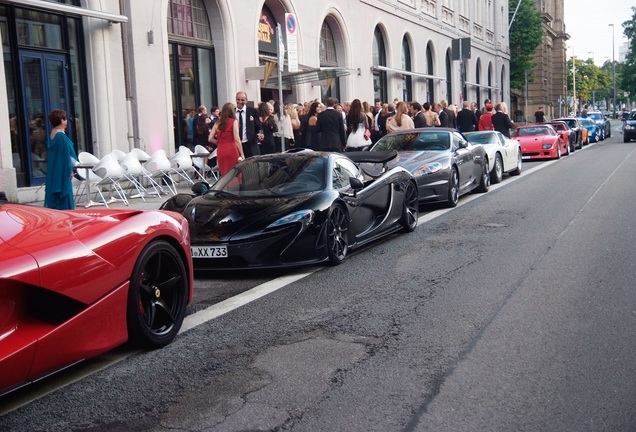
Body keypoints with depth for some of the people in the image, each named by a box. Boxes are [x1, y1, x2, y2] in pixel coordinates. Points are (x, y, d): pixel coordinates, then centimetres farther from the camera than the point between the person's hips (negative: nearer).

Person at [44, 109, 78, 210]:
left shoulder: (51, 135, 8)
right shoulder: (62, 137, -17)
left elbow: (51, 156, 12)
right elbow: (69, 156, -16)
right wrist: (70, 170, -4)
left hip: (52, 173, 8)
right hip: (62, 174, -8)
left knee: (53, 199, 12)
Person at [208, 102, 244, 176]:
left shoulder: (217, 123, 10)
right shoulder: (234, 121, -1)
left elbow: (211, 139, 7)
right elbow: (237, 139, -9)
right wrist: (242, 154, -9)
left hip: (220, 151, 4)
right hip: (231, 150, -4)